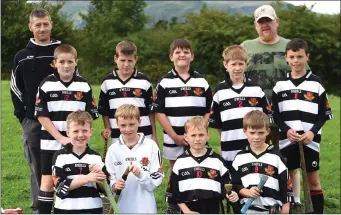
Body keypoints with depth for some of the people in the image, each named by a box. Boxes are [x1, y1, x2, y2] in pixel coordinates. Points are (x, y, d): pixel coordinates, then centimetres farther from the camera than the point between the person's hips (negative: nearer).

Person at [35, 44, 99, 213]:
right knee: (48, 182, 1)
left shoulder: (84, 86, 1)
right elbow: (41, 115, -6)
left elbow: (91, 115, 4)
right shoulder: (46, 85, -4)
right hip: (51, 142, -1)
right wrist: (60, 138, -13)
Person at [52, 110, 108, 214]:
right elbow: (60, 186, -15)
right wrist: (87, 178, -20)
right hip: (66, 210, -3)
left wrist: (99, 175, -15)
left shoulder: (96, 157, 4)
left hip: (93, 209, 3)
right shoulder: (60, 156, -5)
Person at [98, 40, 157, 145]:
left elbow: (151, 110, 5)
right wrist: (107, 128, 1)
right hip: (117, 137, 1)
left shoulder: (144, 81, 0)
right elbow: (104, 109, 12)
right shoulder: (107, 82, 3)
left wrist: (154, 135, 4)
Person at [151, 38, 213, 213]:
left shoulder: (202, 82, 3)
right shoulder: (164, 83, -1)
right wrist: (174, 136, -12)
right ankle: (171, 205, 21)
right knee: (175, 172, 10)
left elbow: (208, 111, 4)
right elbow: (159, 112, -4)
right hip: (173, 139, -1)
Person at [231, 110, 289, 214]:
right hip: (247, 211, 2)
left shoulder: (276, 156, -3)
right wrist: (247, 192, -14)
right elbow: (234, 185, 5)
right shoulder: (240, 157, 3)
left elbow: (285, 187, -1)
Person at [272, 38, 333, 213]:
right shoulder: (280, 84, 6)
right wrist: (286, 130, -13)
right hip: (287, 140, 1)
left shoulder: (316, 83, 1)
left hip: (310, 140, -1)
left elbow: (324, 114, 2)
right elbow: (275, 114, 5)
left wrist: (313, 132, -13)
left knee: (313, 180, 5)